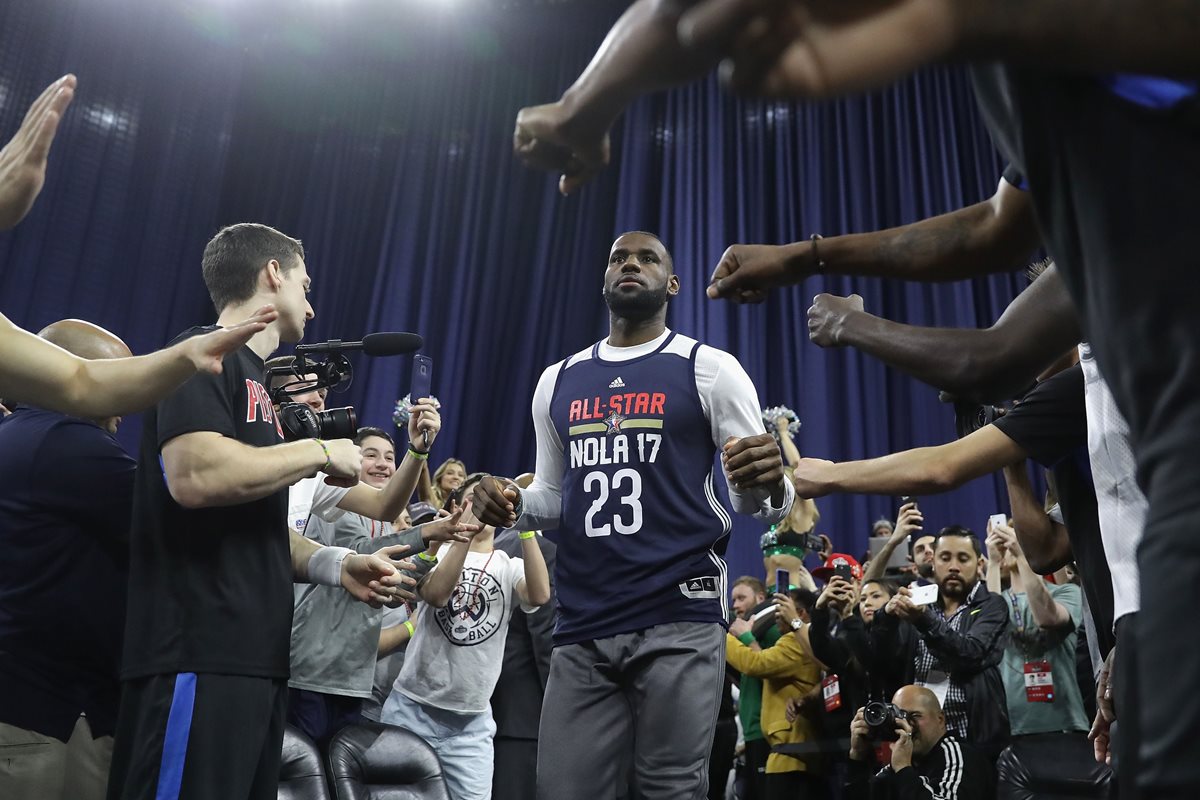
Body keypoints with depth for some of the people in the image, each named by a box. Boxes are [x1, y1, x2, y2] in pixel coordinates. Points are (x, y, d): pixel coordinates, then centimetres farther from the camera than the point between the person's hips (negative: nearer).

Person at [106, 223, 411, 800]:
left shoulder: (253, 380, 22)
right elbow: (196, 476, -24)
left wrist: (336, 566, 6)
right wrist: (320, 452, -10)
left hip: (253, 655, 10)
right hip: (200, 655, -9)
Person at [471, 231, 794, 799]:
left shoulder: (710, 369, 1)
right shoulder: (558, 381, 14)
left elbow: (755, 503, 1)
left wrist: (769, 487, -24)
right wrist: (511, 505, 0)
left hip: (680, 620, -4)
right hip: (582, 627, 4)